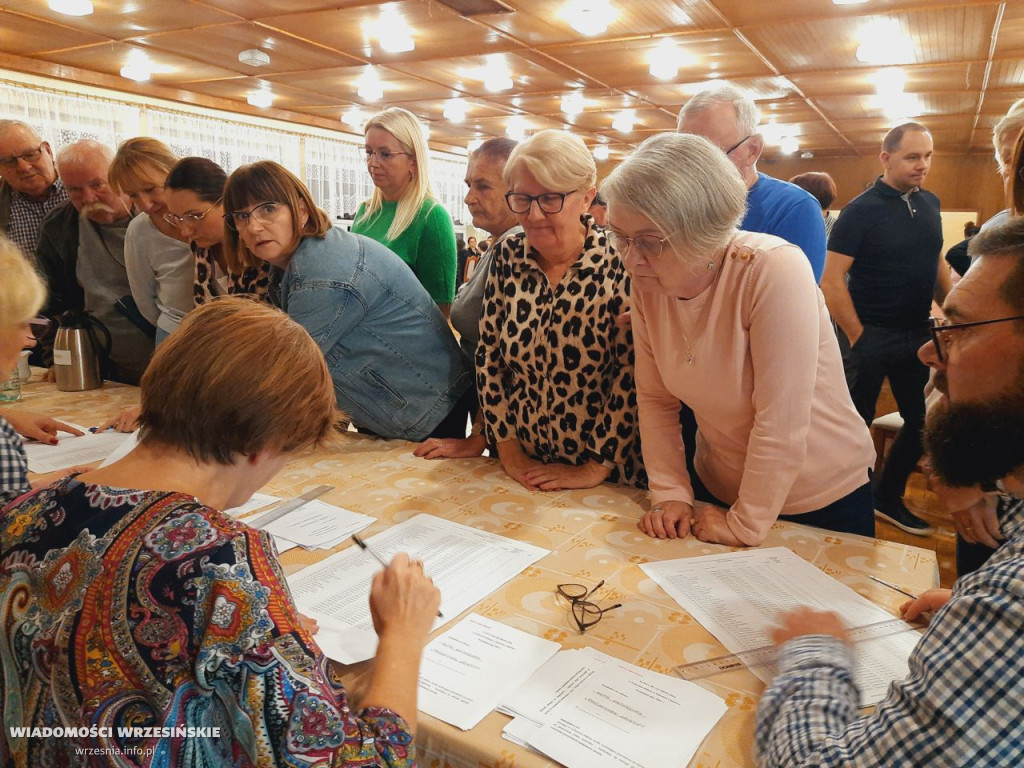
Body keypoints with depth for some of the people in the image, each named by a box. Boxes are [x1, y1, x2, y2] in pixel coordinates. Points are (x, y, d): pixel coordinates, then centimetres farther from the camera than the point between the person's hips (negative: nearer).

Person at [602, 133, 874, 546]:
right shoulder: (646, 282, -12)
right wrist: (670, 493, -11)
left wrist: (744, 526, -21)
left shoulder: (775, 271, -30)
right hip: (716, 492, 5)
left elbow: (780, 423, -29)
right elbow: (655, 400, -5)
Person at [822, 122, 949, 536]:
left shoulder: (930, 204, 7)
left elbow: (937, 265, 17)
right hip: (872, 336, -7)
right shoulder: (861, 210, -12)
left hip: (916, 335, 7)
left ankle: (888, 499, 30)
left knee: (923, 422, 14)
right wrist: (858, 337, -17)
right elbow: (832, 281, -17)